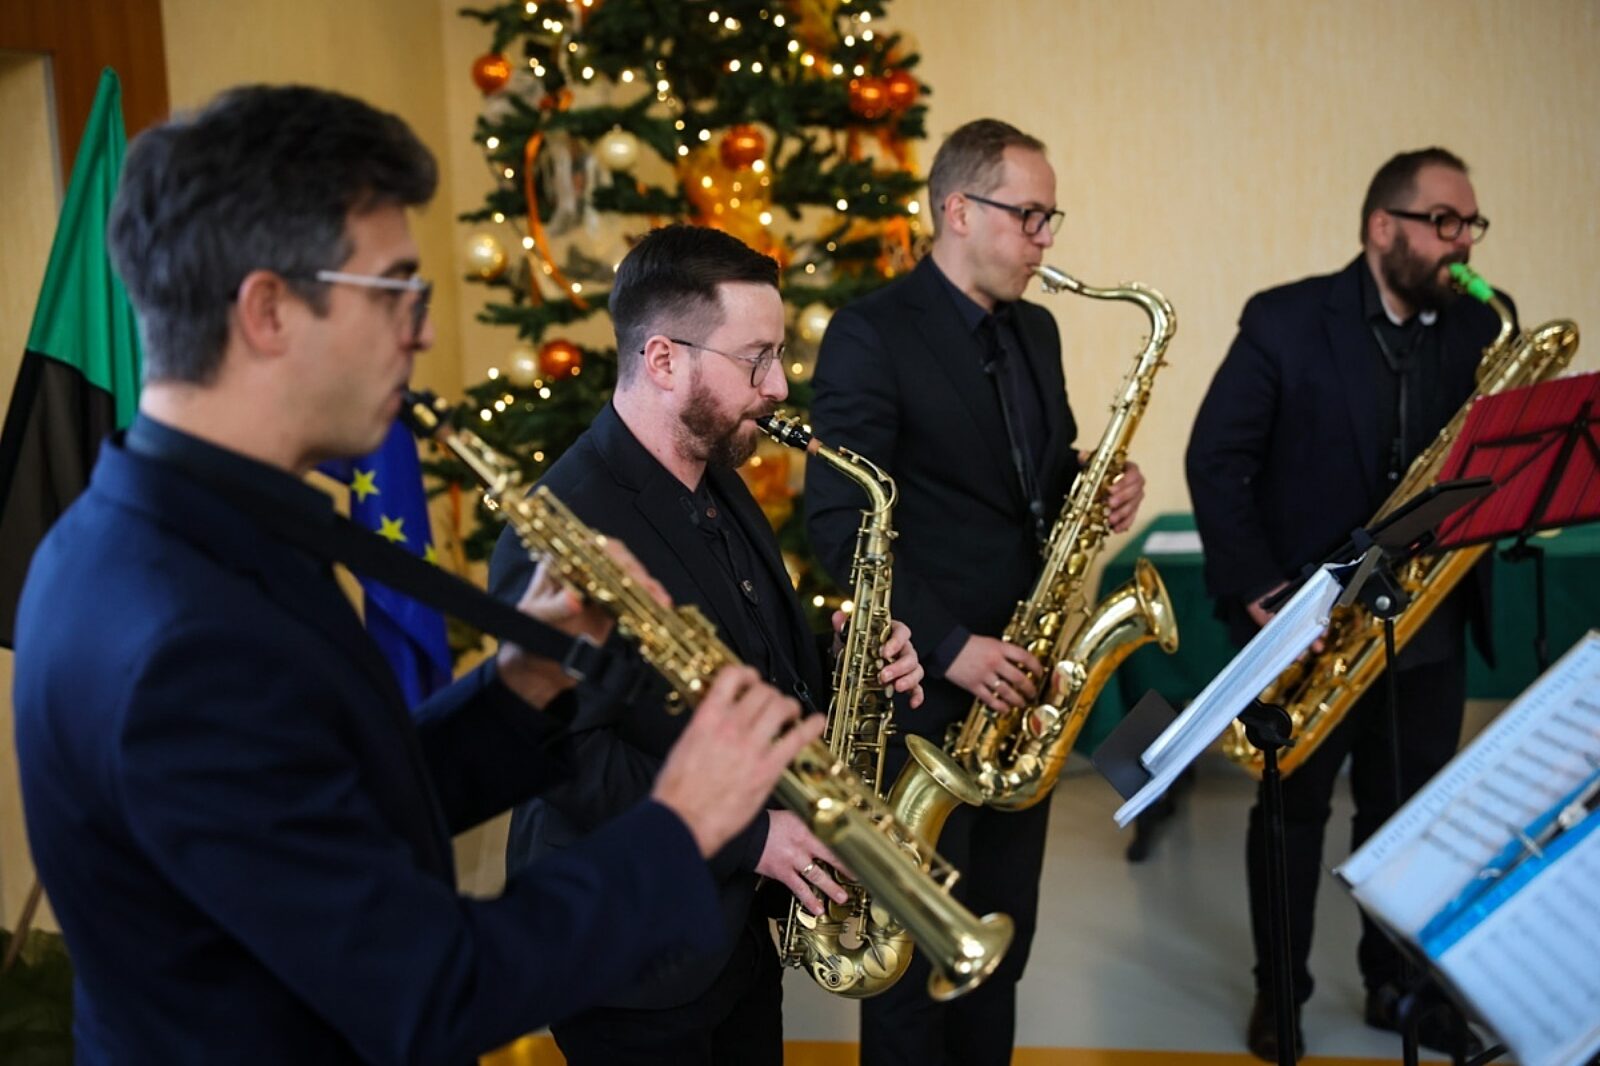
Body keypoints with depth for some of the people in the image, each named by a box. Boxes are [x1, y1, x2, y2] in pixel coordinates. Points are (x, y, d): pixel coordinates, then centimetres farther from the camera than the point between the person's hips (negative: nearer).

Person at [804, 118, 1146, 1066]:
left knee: (1002, 932, 18)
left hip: (1021, 677, 7)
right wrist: (949, 647, -22)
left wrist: (1097, 488, -3)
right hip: (924, 685, -7)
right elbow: (840, 523, -18)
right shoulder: (871, 333, -13)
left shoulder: (1036, 330, 11)